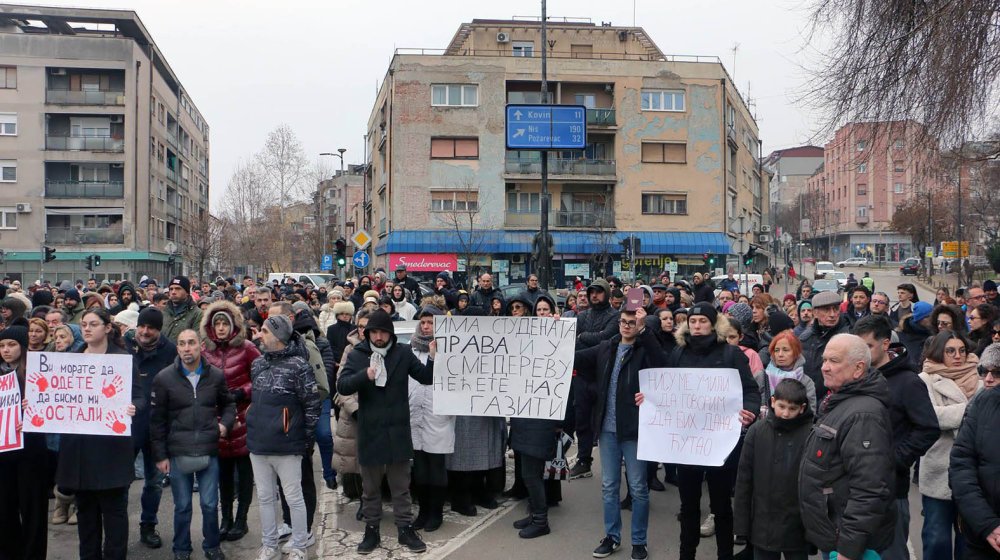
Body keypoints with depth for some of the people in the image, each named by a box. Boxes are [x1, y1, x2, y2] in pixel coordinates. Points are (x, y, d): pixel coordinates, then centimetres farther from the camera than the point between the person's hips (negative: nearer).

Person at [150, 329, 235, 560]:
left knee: (210, 504, 8)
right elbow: (157, 420, 0)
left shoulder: (216, 376, 1)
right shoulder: (164, 378, -3)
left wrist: (225, 422, -3)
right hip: (178, 453, -1)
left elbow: (228, 405, 17)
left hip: (209, 451, 1)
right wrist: (159, 455, -1)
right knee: (182, 506, 9)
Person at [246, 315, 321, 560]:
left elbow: (313, 404, -9)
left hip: (286, 445, -6)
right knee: (265, 498, 14)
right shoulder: (257, 364, 8)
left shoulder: (298, 365, -11)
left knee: (293, 498, 5)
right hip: (258, 444, 6)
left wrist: (307, 438, -4)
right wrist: (254, 429, 17)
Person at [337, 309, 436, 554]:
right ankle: (371, 529, 24)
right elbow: (342, 386, -11)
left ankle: (405, 528, 20)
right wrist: (364, 375, -29)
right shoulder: (357, 355, -2)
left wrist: (433, 358, -19)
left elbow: (426, 378, 0)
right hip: (369, 432, 0)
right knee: (371, 486, 12)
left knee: (401, 485, 10)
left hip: (398, 431, 0)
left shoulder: (403, 353, 0)